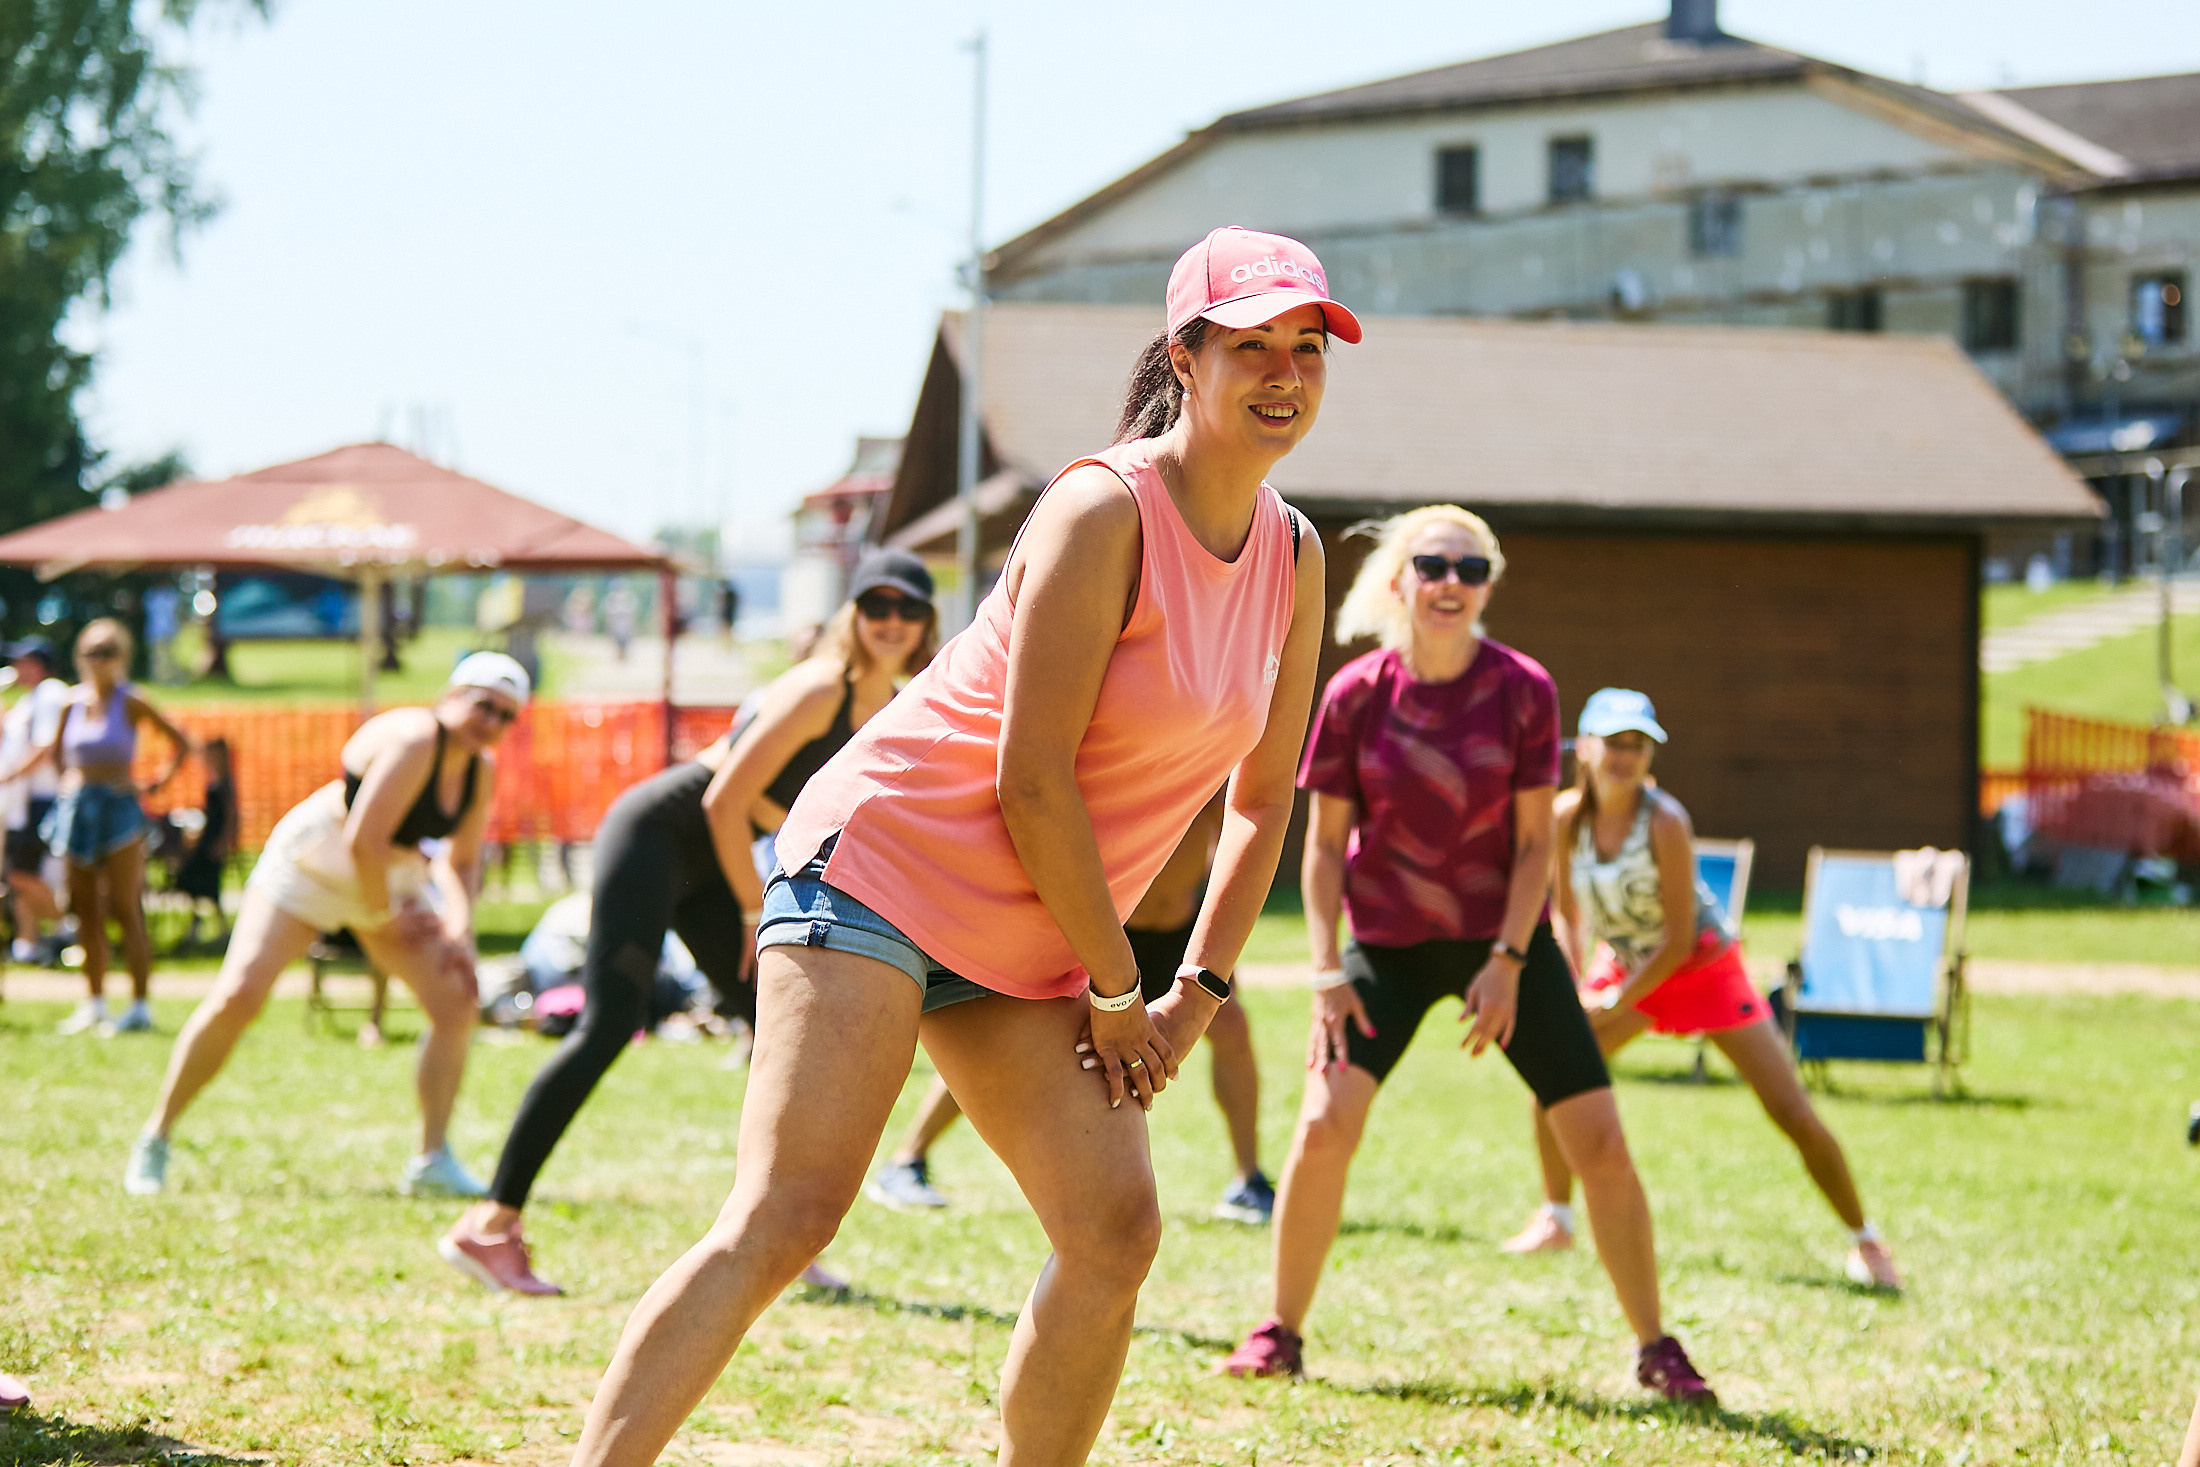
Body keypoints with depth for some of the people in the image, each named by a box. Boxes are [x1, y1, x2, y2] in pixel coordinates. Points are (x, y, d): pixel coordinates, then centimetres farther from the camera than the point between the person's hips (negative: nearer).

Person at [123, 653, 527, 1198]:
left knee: (456, 1003, -5)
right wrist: (387, 921, -16)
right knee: (239, 995, -17)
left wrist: (460, 928, -9)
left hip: (394, 881, 8)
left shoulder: (481, 770, -1)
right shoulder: (414, 742, -27)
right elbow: (364, 841, -29)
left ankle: (432, 1161, 4)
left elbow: (462, 861, 8)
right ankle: (155, 1138, -3)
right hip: (312, 862, -8)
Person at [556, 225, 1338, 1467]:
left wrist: (1199, 996, 8)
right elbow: (1032, 779, -17)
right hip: (884, 868, -8)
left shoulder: (1293, 557, 8)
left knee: (1118, 1233, -4)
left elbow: (1262, 797, 17)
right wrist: (1117, 989, -9)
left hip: (1028, 954, 8)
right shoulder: (1105, 513, -16)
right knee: (786, 1218, -20)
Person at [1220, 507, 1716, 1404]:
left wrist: (1507, 963, -14)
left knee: (1600, 1142, -4)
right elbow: (1325, 843, -4)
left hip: (1504, 938, 0)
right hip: (1388, 942, 0)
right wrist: (1327, 973, -10)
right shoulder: (1356, 694, -10)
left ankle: (1656, 1350, 10)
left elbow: (1534, 842, -6)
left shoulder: (1523, 690, -11)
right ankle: (1280, 1333, 2)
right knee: (1324, 1124, -16)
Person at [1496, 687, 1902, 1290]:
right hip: (1626, 966, 5)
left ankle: (1865, 1239, 5)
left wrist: (1617, 1003, -20)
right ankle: (1556, 1220, 14)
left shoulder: (1664, 822, -28)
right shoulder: (1568, 817, -14)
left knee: (1794, 1114, -9)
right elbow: (1568, 913, 1)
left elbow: (1680, 938, -24)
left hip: (1705, 965, -5)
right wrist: (1576, 987, -11)